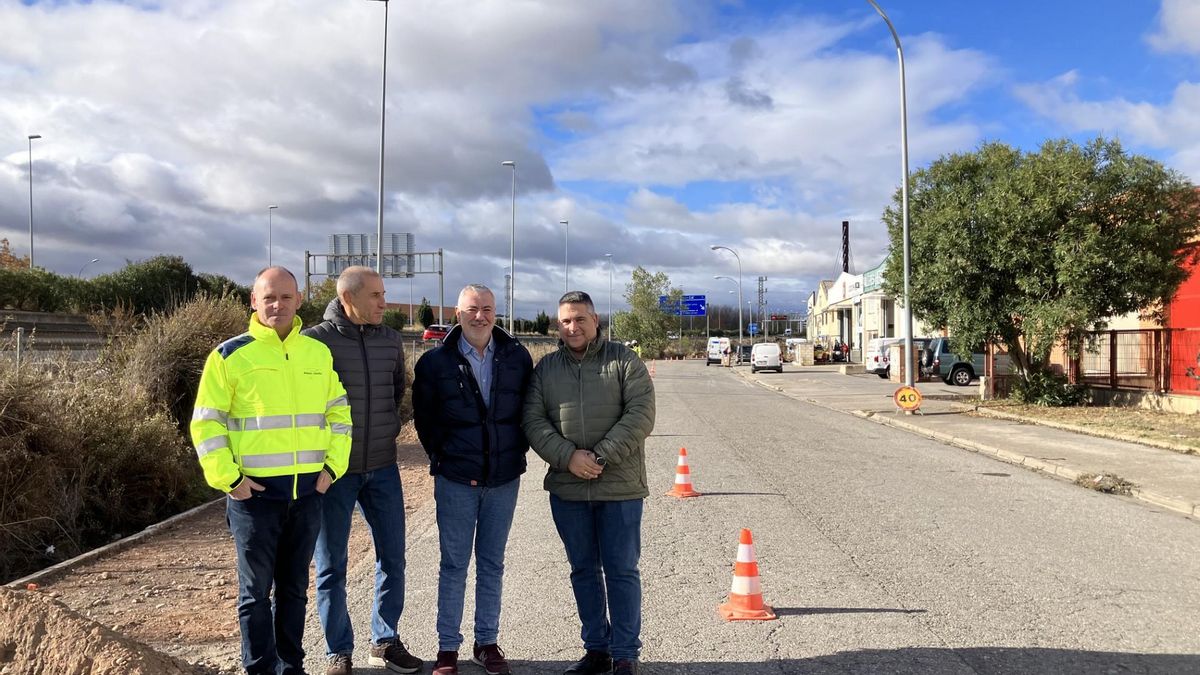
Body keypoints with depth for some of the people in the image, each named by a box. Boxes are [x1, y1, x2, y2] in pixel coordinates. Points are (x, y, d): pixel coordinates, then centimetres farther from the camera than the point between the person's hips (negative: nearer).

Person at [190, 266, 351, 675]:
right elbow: (206, 423, -5)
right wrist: (228, 478, -11)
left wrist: (332, 466, 4)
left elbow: (339, 413, 13)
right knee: (256, 590, 7)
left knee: (294, 587, 15)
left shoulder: (320, 353, 8)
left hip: (308, 491, 4)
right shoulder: (230, 355, -5)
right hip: (254, 491, -4)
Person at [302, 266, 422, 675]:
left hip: (383, 468, 4)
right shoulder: (315, 341, -11)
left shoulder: (391, 340, 4)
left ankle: (385, 642, 26)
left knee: (393, 559, 10)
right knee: (331, 567, 7)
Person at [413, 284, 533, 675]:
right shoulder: (435, 362, -5)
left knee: (492, 564, 12)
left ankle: (487, 642, 24)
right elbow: (424, 417, 4)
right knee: (454, 565, 6)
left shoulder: (517, 357, 0)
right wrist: (442, 456, 1)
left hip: (504, 478, 2)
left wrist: (517, 450, 3)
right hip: (456, 479, -2)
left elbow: (529, 407, 9)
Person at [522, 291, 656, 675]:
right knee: (583, 570, 13)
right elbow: (534, 421, 1)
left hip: (619, 487, -3)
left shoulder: (624, 361, -1)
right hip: (566, 488, 3)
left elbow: (640, 416, -10)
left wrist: (601, 457, -18)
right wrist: (569, 457, -15)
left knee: (621, 571, 4)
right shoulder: (545, 368, 8)